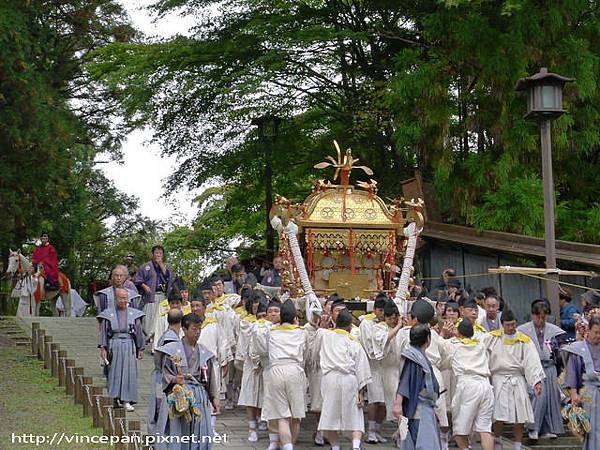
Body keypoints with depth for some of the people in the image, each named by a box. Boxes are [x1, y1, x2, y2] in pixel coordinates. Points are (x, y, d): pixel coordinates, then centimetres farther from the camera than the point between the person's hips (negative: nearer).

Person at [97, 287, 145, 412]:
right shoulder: (108, 314, 1)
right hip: (114, 345, -1)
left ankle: (127, 401, 0)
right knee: (115, 372, 2)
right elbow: (103, 332, 2)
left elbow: (139, 332, 9)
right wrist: (103, 348, -6)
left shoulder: (134, 314, 5)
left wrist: (140, 349, 8)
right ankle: (115, 397, 13)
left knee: (129, 373, -2)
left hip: (129, 346, 1)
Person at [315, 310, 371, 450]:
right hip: (350, 380, 0)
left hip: (330, 377, 0)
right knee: (355, 417, 4)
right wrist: (361, 392, 9)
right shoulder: (354, 342, 13)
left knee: (330, 417, 8)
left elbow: (316, 348, 34)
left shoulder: (324, 334, 13)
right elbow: (362, 368, 7)